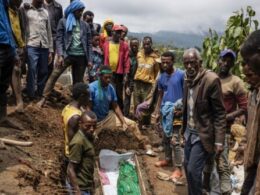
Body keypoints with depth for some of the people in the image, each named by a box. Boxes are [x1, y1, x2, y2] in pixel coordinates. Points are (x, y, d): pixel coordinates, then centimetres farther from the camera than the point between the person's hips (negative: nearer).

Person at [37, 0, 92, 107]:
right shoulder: (63, 22, 7)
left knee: (78, 80, 8)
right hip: (67, 54, -2)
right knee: (54, 75, -12)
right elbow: (59, 39, -1)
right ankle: (44, 98, -7)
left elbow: (89, 43, 12)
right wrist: (60, 55, -13)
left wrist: (89, 59, 5)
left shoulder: (85, 25, 14)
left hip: (81, 56, 3)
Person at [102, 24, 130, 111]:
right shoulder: (106, 44, 3)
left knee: (119, 94, 7)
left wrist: (125, 74, -7)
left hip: (119, 73, -1)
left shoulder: (124, 45, 0)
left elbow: (126, 60, -3)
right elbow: (103, 58, 4)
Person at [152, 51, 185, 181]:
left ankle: (178, 169, 1)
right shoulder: (161, 77, 7)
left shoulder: (181, 75, -11)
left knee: (174, 140, -7)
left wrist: (182, 107, -19)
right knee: (165, 137, 17)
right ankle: (168, 159, 35)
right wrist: (157, 110, 11)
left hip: (176, 111, -6)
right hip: (165, 110, 6)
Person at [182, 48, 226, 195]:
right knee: (187, 166, 15)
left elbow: (220, 113, -16)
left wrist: (219, 141, -19)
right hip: (190, 132, 7)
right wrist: (185, 128, 12)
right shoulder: (188, 80, 4)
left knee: (193, 170, -6)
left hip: (203, 135, -7)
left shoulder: (211, 80, -18)